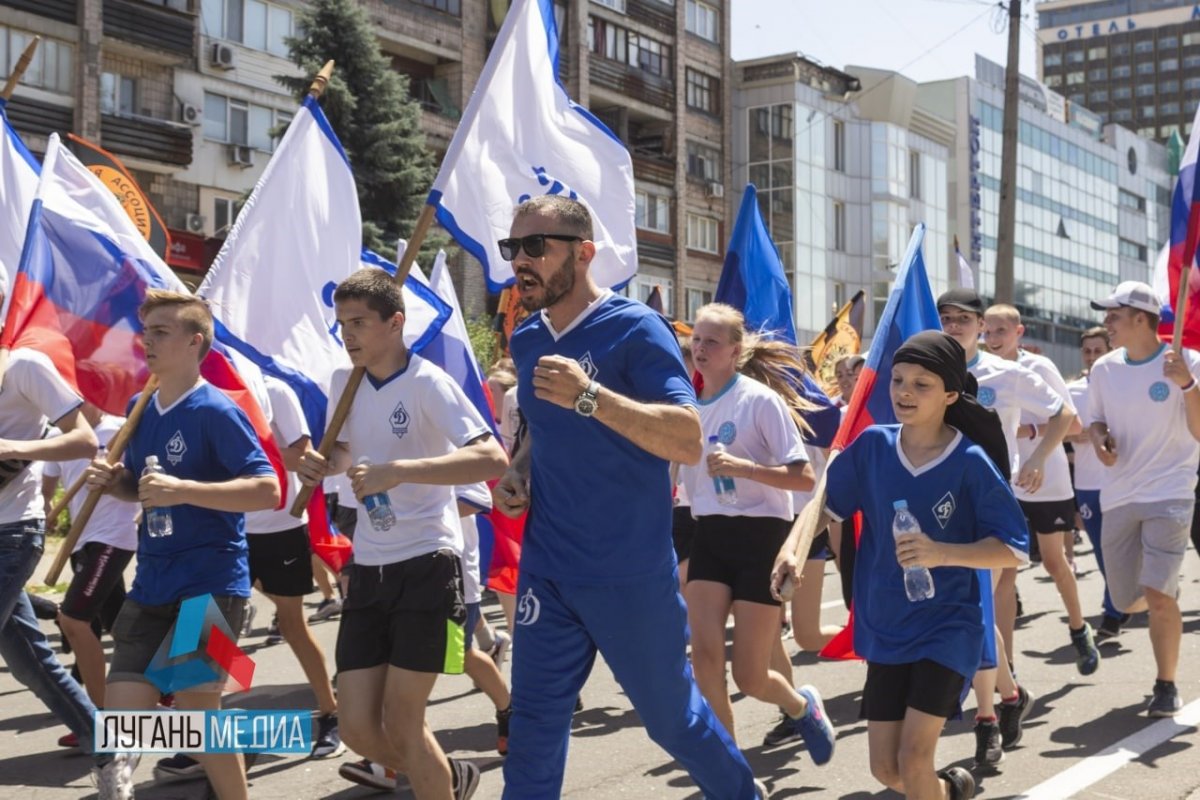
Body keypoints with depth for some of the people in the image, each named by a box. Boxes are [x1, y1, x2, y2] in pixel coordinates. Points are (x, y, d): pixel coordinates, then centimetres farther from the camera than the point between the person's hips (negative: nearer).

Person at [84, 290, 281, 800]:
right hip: (151, 584, 7)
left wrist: (183, 490, -27)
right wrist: (114, 483, 0)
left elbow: (267, 490, -20)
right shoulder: (140, 409, 10)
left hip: (210, 584, -7)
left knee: (195, 713, -1)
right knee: (122, 712, 4)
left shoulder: (216, 412, -13)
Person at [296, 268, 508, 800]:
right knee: (356, 726, 5)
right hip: (369, 567, 6)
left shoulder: (427, 384, -14)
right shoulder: (344, 382, 6)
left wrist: (397, 471, -35)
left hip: (426, 563, -6)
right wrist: (321, 464, 0)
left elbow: (493, 458, -27)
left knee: (401, 720, -3)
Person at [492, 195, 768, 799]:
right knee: (533, 725, 6)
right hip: (546, 570, 5)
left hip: (630, 574, -5)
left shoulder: (635, 329, -14)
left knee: (671, 715, 12)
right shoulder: (526, 340, 7)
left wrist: (590, 395, -34)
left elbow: (688, 442, -24)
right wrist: (518, 473, 4)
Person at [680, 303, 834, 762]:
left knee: (749, 676, -3)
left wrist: (744, 467, -27)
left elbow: (804, 478, -16)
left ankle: (802, 706, 33)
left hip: (760, 535, -5)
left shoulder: (760, 399, -11)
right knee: (704, 653, -14)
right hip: (710, 535, 5)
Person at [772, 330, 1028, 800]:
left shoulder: (971, 463, -15)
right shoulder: (872, 446, -4)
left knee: (913, 758, -14)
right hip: (884, 629, 5)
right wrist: (793, 545, -12)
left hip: (947, 628, -4)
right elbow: (827, 504, 7)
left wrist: (941, 553, -29)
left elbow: (1013, 549, -14)